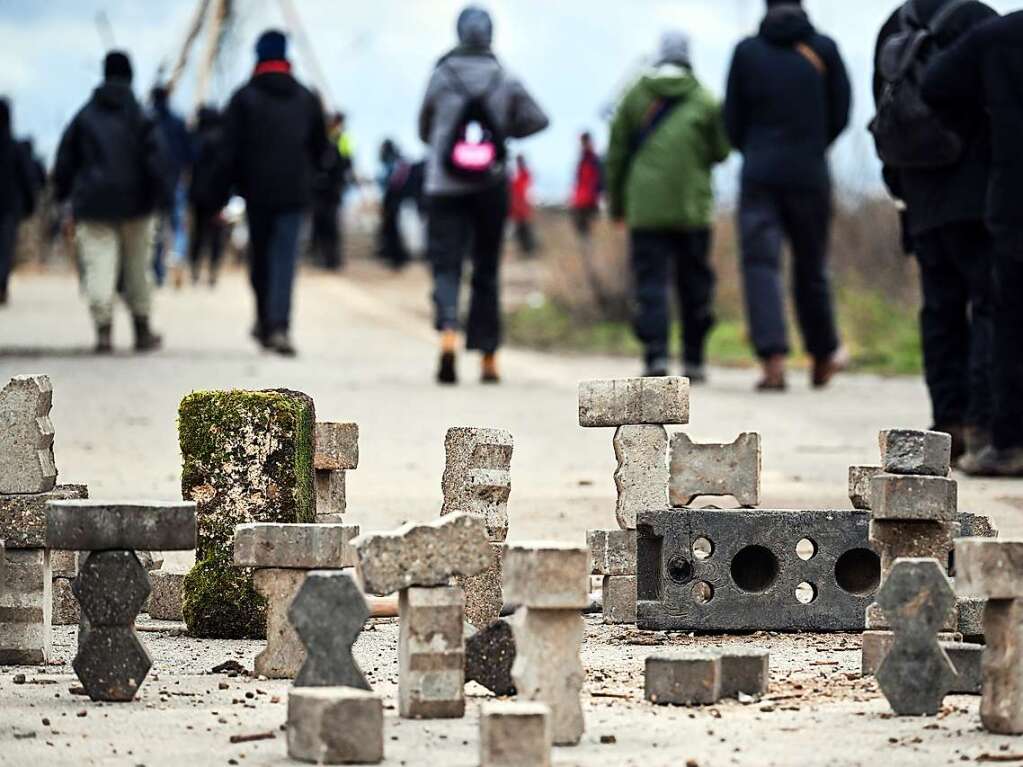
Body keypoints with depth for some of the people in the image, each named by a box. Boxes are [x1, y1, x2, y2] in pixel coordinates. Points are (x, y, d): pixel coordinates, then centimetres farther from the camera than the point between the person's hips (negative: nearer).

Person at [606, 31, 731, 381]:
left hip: (646, 207, 0)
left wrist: (616, 202, 14)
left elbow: (617, 153, 6)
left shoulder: (636, 96, 4)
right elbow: (721, 152, 5)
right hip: (692, 208, 0)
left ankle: (656, 355, -18)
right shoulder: (705, 101, 1)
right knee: (694, 283, 10)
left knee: (651, 281, -3)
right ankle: (694, 359, 13)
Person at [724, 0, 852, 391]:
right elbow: (840, 114, 5)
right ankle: (824, 356, 25)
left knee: (760, 263, -4)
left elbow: (732, 120, 5)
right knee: (811, 266, 13)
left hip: (760, 173, -1)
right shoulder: (824, 48, 1)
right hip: (810, 175, 1)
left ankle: (773, 360, -19)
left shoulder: (747, 51, 1)